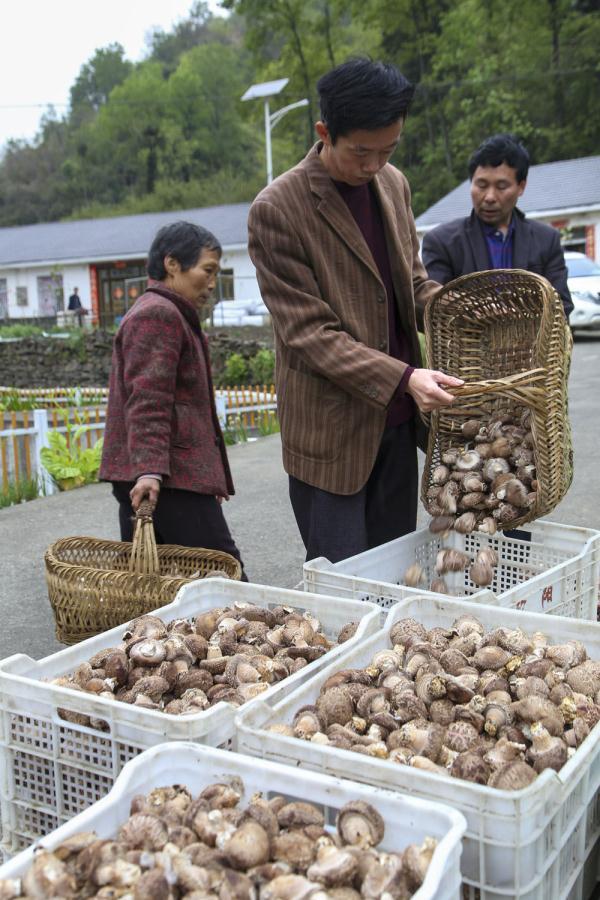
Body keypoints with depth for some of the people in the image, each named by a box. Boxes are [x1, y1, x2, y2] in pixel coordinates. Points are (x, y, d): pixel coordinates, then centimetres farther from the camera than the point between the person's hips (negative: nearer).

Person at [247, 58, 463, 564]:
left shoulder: (393, 184, 8)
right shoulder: (277, 209, -13)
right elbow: (307, 332, -16)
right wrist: (404, 378, -25)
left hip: (397, 420, 6)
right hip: (332, 428, -6)